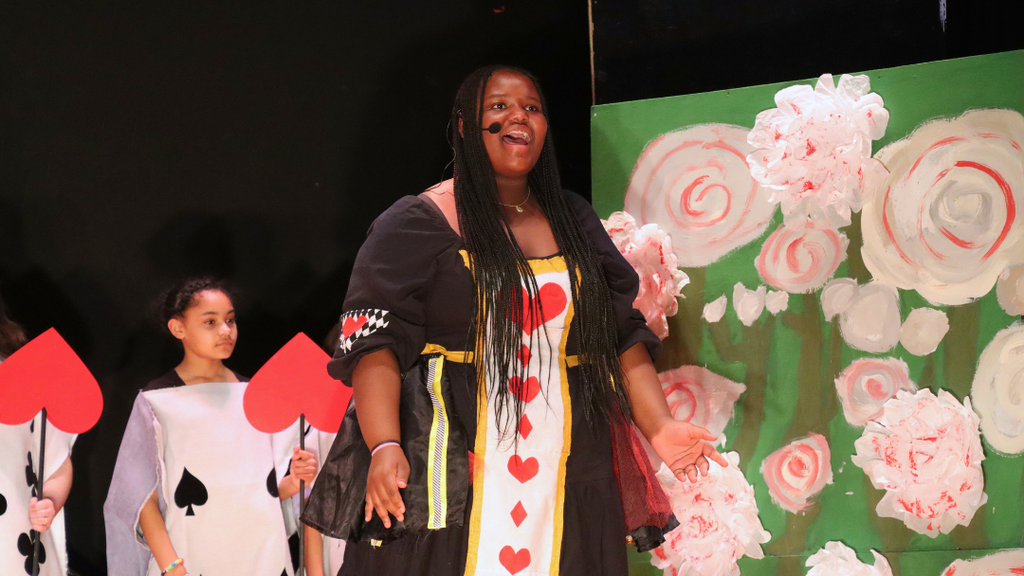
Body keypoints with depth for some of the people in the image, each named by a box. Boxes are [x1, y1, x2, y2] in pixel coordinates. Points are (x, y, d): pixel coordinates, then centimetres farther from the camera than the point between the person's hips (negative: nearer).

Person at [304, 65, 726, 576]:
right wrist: (384, 446, -22)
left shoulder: (574, 222, 15)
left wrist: (659, 426, -1)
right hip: (448, 480, -4)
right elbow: (375, 342, -8)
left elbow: (621, 336, 14)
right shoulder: (417, 223, 0)